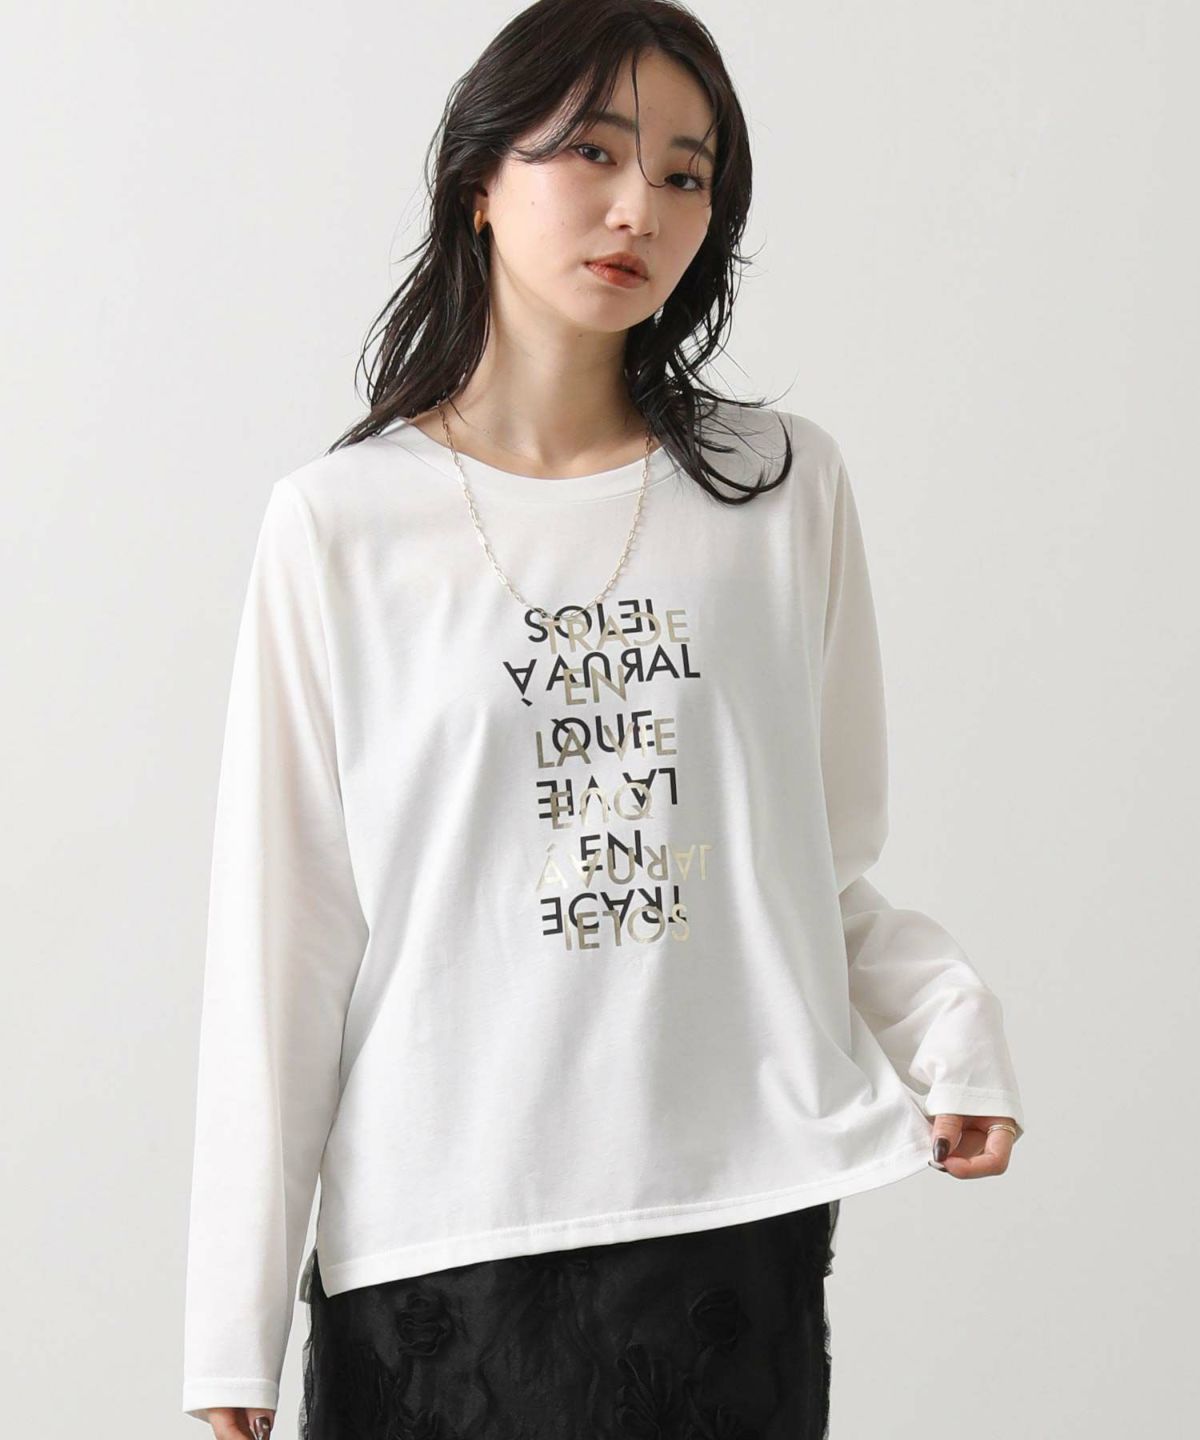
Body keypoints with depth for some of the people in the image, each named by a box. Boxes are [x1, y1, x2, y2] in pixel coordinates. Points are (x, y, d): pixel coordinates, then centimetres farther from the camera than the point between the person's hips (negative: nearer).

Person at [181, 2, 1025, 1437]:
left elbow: (823, 867, 8)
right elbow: (284, 937, 0)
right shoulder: (341, 524, -1)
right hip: (435, 1248, -1)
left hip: (741, 1225, 2)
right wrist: (235, 1324, 0)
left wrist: (952, 1019, -11)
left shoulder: (785, 487, 5)